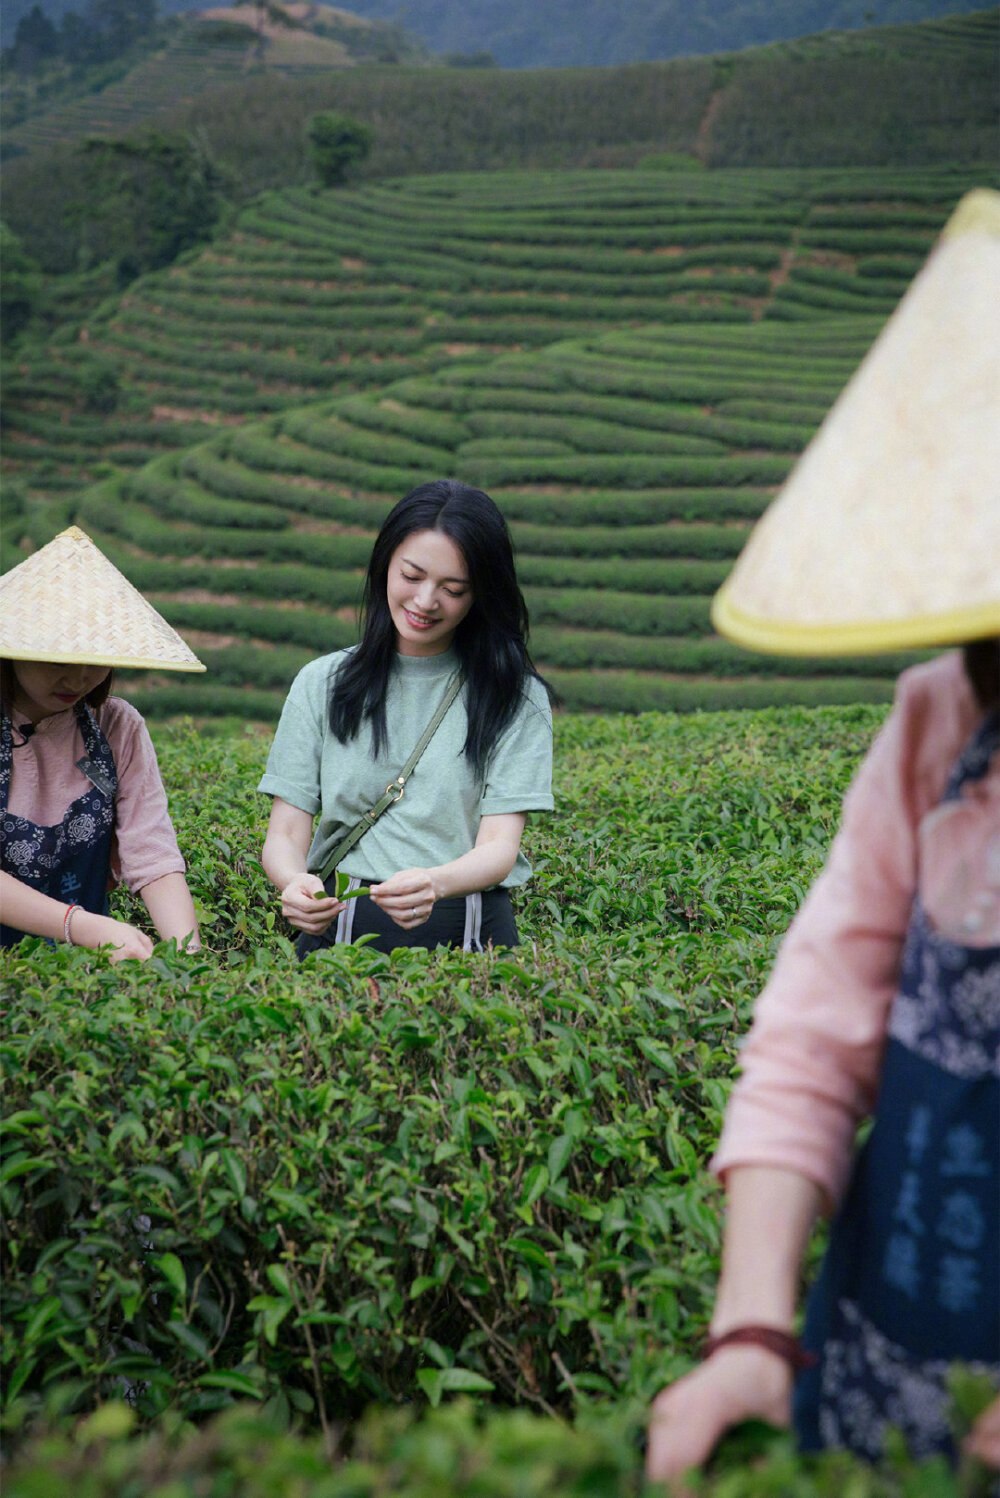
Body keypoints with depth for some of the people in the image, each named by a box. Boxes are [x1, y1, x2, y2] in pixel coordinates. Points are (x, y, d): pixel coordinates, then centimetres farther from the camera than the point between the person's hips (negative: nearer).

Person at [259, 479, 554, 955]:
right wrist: (294, 881, -18)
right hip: (339, 929, 1)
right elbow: (284, 835, 7)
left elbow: (499, 847, -3)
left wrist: (434, 883, -26)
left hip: (470, 937, -1)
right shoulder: (322, 684, 12)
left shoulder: (516, 698, 6)